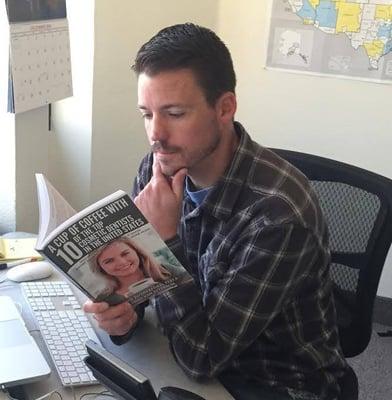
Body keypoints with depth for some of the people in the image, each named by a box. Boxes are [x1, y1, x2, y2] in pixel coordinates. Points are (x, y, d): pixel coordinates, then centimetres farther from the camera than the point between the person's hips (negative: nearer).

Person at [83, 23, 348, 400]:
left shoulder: (279, 212, -30)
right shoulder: (160, 167, -11)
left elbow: (202, 358, -25)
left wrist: (164, 237, -30)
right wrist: (119, 313, -23)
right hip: (193, 350, 5)